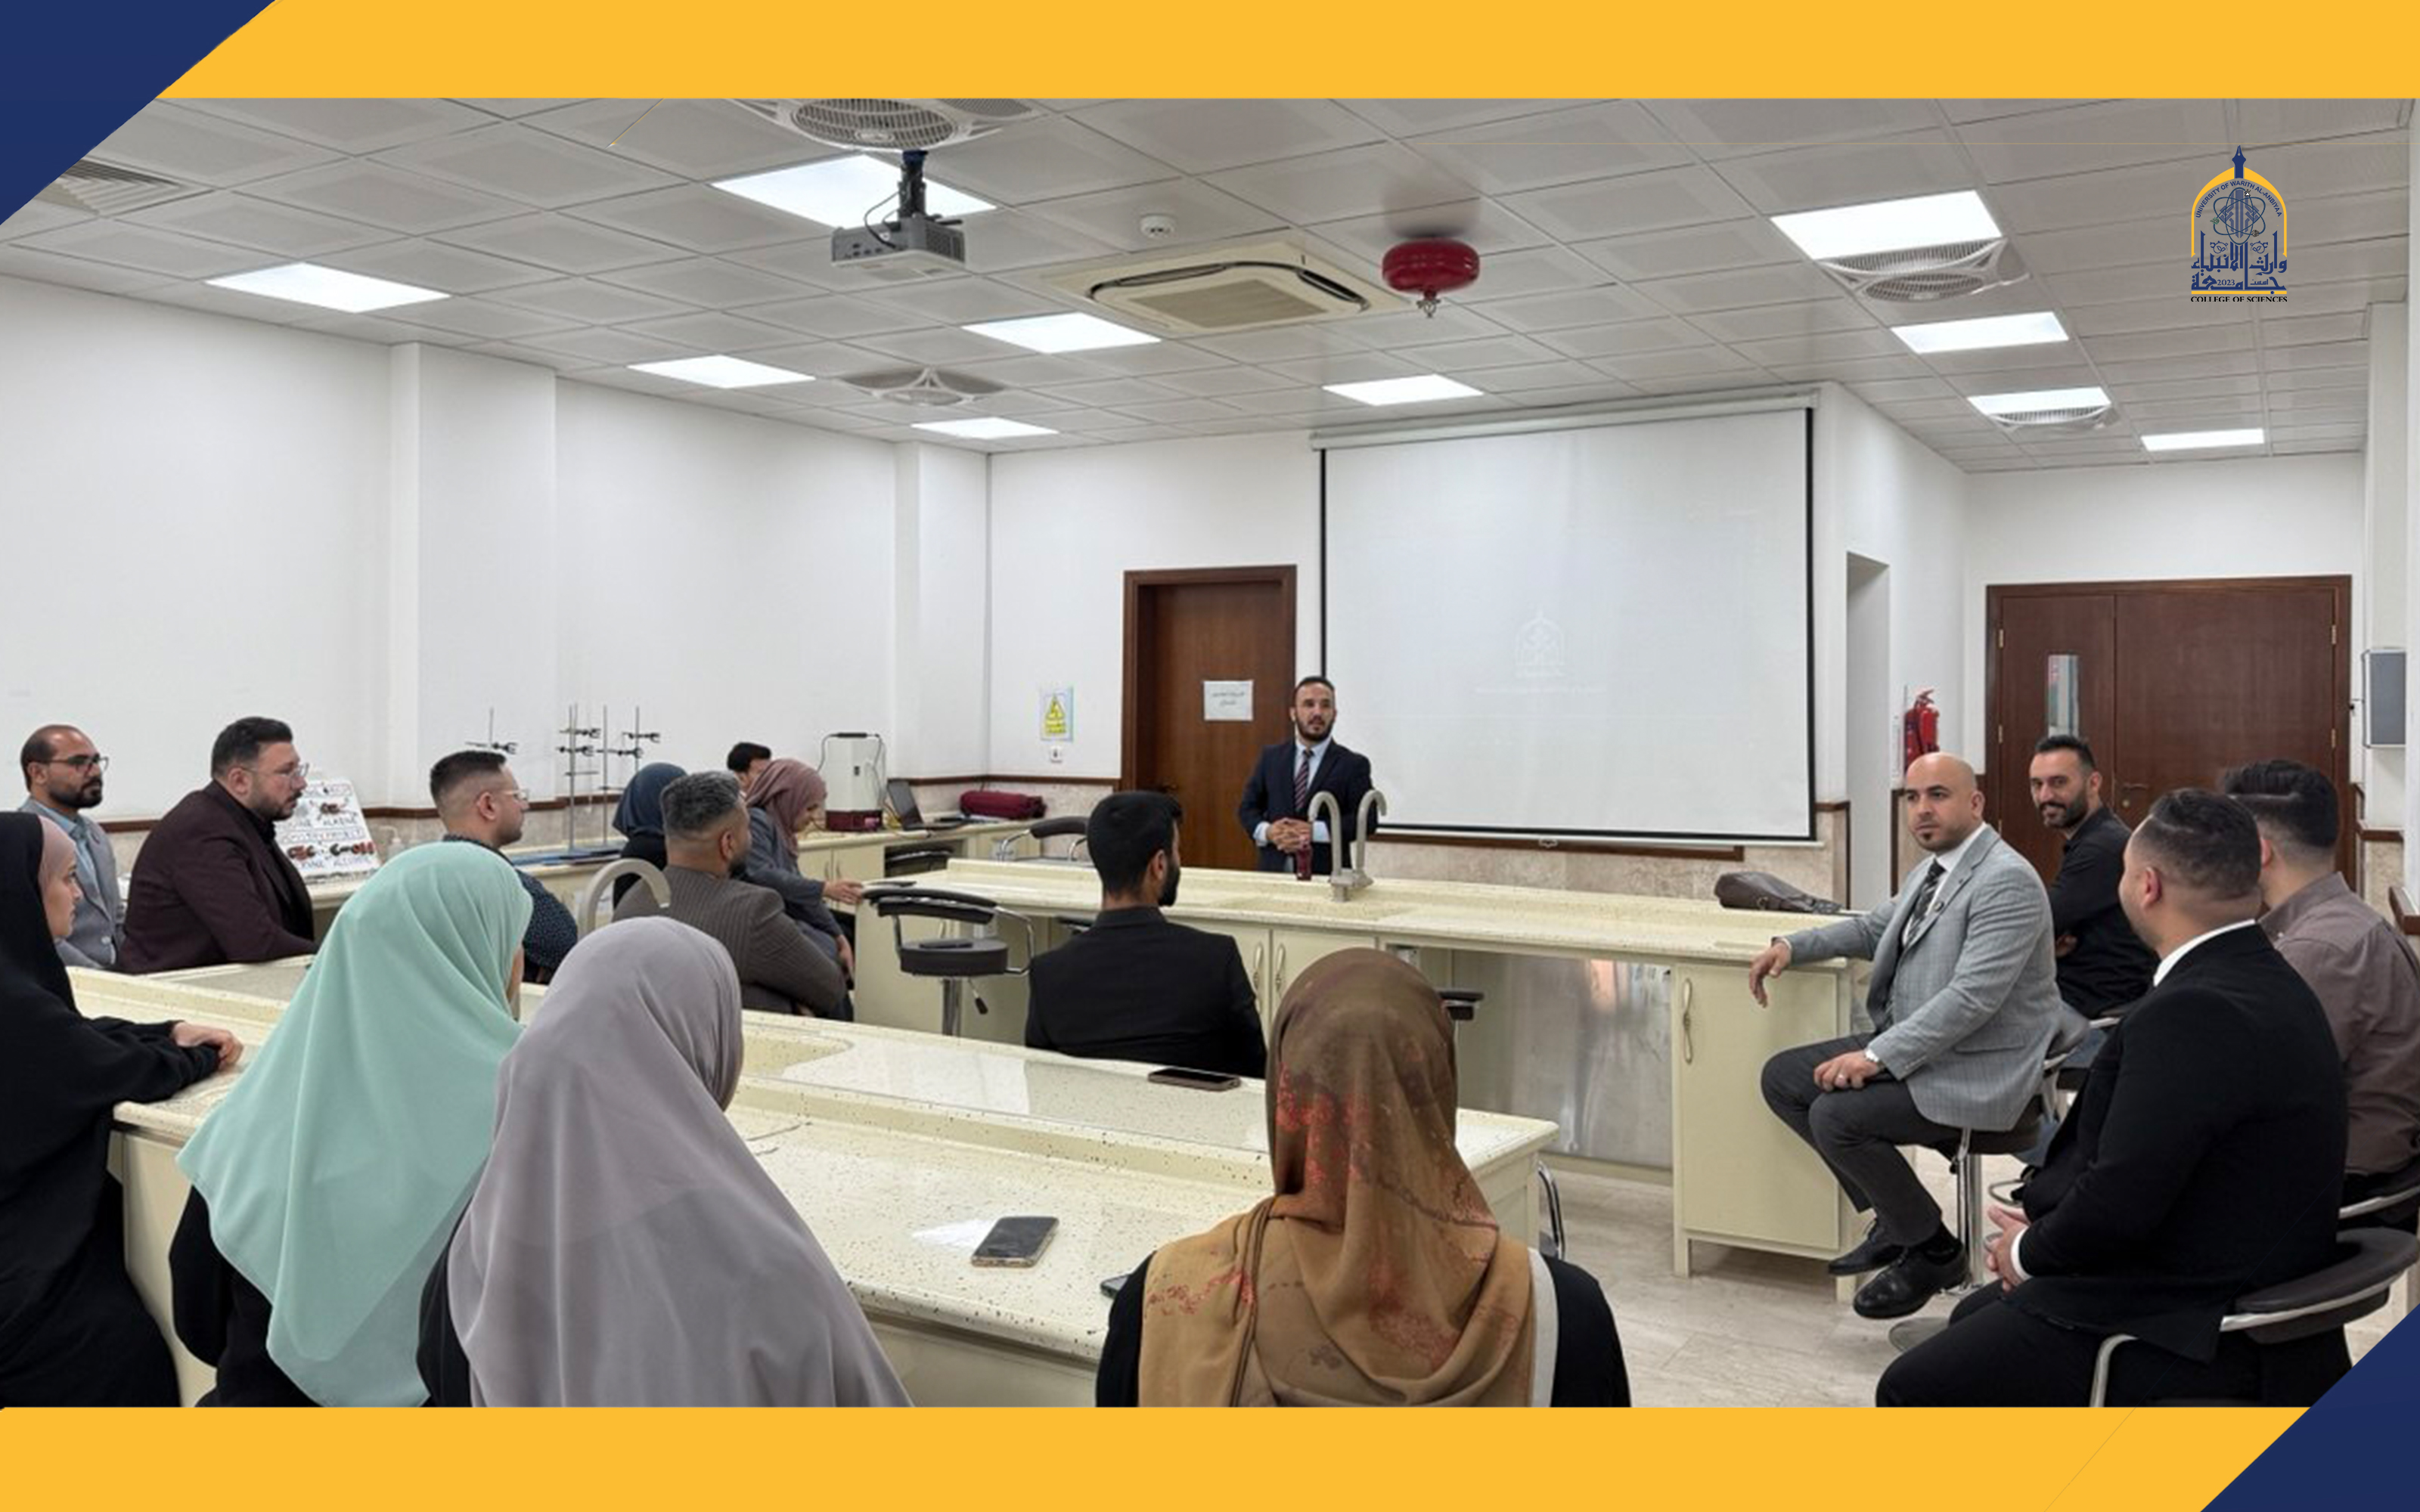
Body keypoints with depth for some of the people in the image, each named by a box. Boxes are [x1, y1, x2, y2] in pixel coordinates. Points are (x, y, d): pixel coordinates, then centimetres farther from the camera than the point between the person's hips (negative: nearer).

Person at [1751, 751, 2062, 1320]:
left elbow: (1972, 997, -26)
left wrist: (1879, 1056, -28)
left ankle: (1933, 1250, -1)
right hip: (1909, 1042, 10)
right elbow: (1877, 928, 26)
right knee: (1783, 1079, 4)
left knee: (1837, 1115, -25)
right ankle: (1893, 1215, 14)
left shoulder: (2006, 880, -19)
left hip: (1975, 1071, -10)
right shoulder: (1930, 870, 9)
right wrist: (1793, 945, 11)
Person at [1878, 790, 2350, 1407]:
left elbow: (2119, 1201, -27)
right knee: (1975, 1318, 25)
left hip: (2194, 1334, -10)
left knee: (1911, 1390, -3)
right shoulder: (2264, 982, 5)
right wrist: (2046, 1236, 3)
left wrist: (2029, 1255, -7)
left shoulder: (2193, 1012, -27)